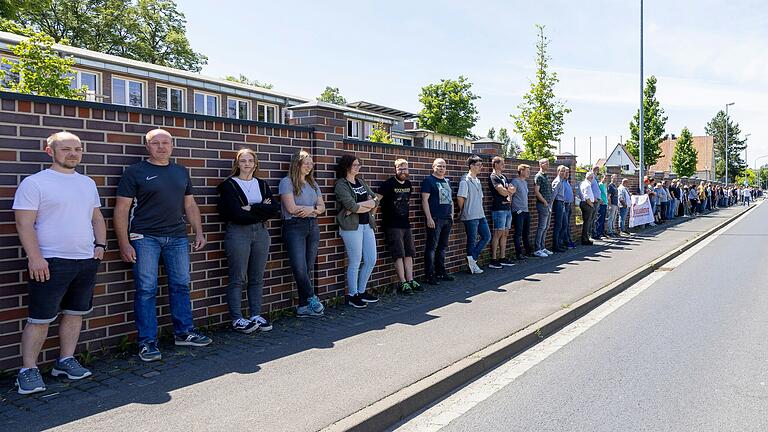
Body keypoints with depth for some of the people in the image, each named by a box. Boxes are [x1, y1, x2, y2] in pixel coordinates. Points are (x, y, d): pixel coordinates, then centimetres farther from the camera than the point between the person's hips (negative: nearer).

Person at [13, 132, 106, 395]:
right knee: (40, 319, -2)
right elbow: (24, 224, -11)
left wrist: (100, 245, 7)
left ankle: (65, 361, 24)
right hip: (50, 263, -6)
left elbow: (97, 217, 21)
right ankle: (28, 370, 9)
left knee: (75, 313, 12)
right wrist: (34, 257, -18)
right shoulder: (34, 183, -6)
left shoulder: (88, 183, 14)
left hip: (87, 260, 6)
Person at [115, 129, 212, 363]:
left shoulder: (181, 172, 14)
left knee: (181, 286, 9)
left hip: (177, 237, 5)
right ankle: (147, 342, 7)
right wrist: (124, 243, -11)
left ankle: (184, 332, 22)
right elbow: (122, 209, -5)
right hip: (145, 238, -4)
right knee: (146, 289, -2)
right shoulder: (135, 172, -1)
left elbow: (190, 205, 19)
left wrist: (199, 232, 10)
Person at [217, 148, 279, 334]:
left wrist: (251, 209, -10)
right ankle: (237, 319, 6)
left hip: (261, 233, 5)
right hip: (238, 233, -4)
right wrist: (262, 211, -6)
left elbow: (275, 208, -1)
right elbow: (237, 214, -13)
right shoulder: (229, 185, 0)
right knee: (238, 279, -1)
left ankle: (256, 315, 16)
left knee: (257, 278, 8)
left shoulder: (262, 185, 14)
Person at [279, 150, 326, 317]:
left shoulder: (313, 183, 17)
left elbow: (322, 206, 14)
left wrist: (311, 210, -9)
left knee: (309, 268, 4)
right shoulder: (287, 181, -3)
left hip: (312, 226, 6)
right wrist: (313, 208, 0)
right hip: (294, 227, -6)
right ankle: (312, 298, 4)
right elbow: (291, 208, -12)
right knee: (300, 268, -14)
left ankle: (304, 307, 9)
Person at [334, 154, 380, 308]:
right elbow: (351, 206, -18)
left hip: (367, 225, 7)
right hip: (352, 226, -7)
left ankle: (361, 292, 24)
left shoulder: (361, 182, 15)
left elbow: (376, 199, 7)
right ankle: (352, 295, 13)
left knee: (371, 260, 9)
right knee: (355, 263, -1)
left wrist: (359, 206, -10)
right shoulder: (341, 184, -7)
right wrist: (369, 205, -4)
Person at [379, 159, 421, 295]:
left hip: (406, 224, 7)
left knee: (409, 254, 8)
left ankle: (410, 280, 15)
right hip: (392, 226, -7)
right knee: (399, 255, -7)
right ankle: (403, 283, -2)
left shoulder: (408, 184, 10)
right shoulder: (388, 184, -10)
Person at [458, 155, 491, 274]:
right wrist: (462, 211, -5)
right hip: (470, 216, -9)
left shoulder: (478, 181, 15)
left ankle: (472, 259, 14)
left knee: (486, 237, 9)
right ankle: (472, 264, 10)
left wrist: (481, 210, 14)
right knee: (472, 241, 0)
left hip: (480, 215, 9)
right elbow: (460, 197, -17)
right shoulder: (465, 180, -13)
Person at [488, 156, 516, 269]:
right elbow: (503, 192, -17)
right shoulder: (493, 177, -8)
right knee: (498, 233, -9)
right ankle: (493, 260, -6)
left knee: (505, 234, 9)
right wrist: (509, 190, 3)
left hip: (507, 208, 8)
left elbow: (513, 189, 14)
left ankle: (502, 258, 14)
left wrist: (507, 190, -7)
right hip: (499, 209, -8)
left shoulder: (503, 176, 19)